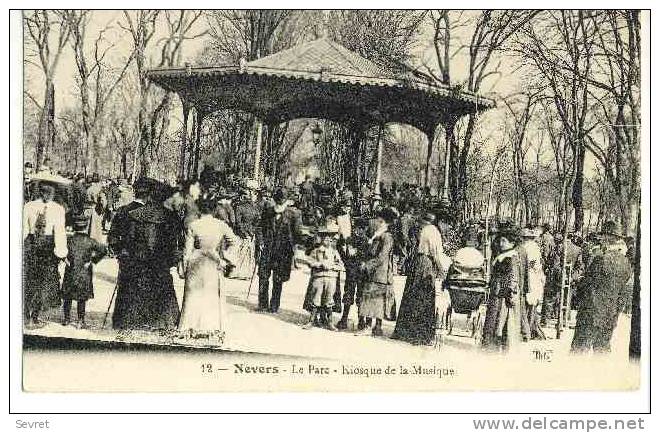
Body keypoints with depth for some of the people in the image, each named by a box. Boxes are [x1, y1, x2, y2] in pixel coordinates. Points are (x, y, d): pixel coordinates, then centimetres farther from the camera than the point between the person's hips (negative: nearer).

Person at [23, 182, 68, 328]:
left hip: (30, 245, 2)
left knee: (28, 282, 14)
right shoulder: (58, 209, -7)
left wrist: (20, 248, 8)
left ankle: (27, 317, 16)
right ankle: (35, 317, 7)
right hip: (48, 245, -2)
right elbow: (59, 231, -11)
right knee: (44, 283, 8)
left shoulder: (28, 206, -1)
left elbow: (24, 230, 0)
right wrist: (62, 252, -7)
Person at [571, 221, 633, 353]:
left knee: (579, 348, 0)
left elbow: (585, 284, -11)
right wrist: (617, 310, 18)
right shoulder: (626, 263, 3)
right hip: (611, 316, 6)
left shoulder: (601, 260, -17)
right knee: (602, 348, 15)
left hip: (592, 313, -6)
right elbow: (625, 292, 11)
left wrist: (580, 302, 4)